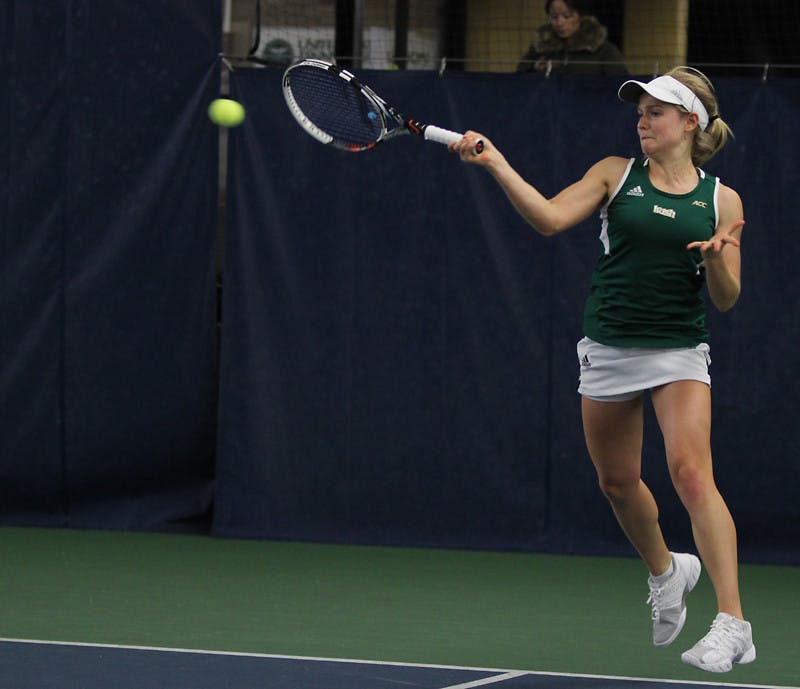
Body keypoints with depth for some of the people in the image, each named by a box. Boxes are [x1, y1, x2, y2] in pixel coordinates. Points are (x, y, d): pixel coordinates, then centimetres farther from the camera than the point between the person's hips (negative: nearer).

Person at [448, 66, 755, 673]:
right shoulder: (616, 174, 5)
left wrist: (717, 258, -18)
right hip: (609, 347, 3)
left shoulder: (721, 201, 3)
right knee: (618, 482, 13)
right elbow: (551, 217, -8)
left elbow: (727, 300, 3)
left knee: (691, 471, -21)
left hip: (679, 351, -3)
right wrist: (496, 164, -18)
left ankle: (732, 623, -24)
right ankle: (665, 571, 44)